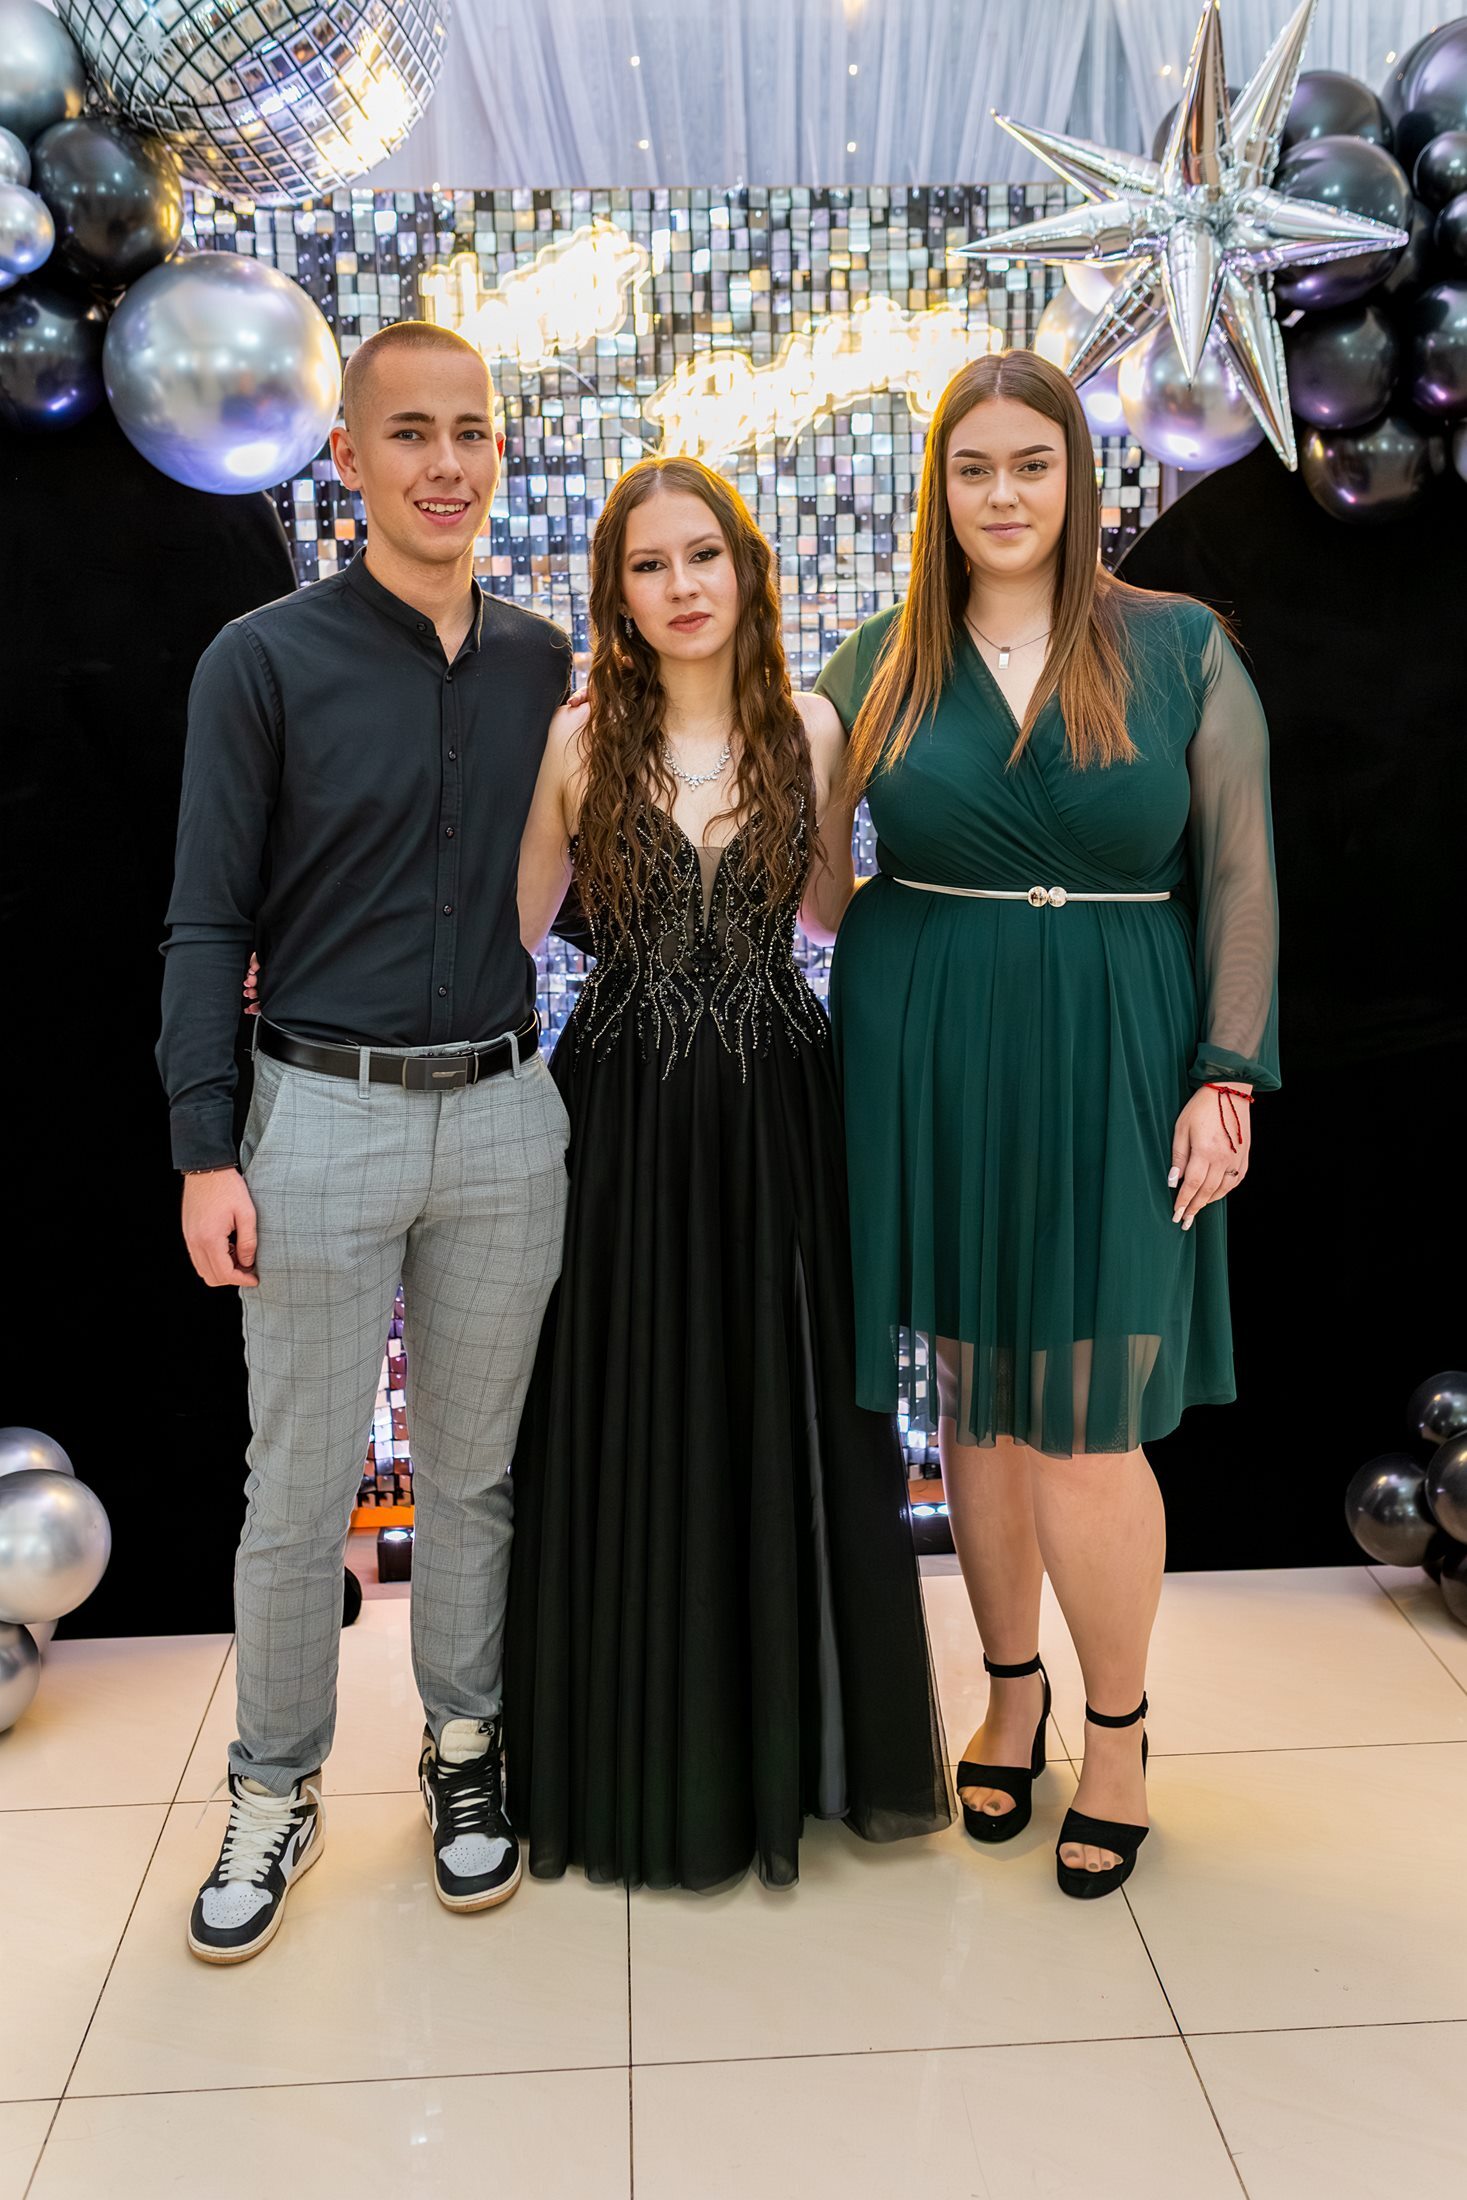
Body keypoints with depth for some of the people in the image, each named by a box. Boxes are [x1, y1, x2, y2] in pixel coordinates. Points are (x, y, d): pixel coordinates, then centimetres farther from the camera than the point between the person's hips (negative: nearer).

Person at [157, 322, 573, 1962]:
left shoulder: (546, 665, 8)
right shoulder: (265, 662, -2)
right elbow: (209, 921, -4)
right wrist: (205, 1151, -9)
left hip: (506, 1115, 3)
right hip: (325, 1115, -3)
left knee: (474, 1469, 15)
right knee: (297, 1493, 6)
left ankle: (463, 1748, 33)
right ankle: (275, 1793, 27)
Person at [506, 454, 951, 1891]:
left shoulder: (809, 731, 3)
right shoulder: (579, 737, -1)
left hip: (777, 1116, 1)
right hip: (624, 1114, -1)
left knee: (786, 1420, 9)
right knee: (629, 1431, 8)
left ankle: (795, 1735, 32)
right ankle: (641, 1756, 29)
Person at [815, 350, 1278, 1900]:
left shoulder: (1179, 650, 2)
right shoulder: (884, 661, 7)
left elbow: (1239, 881, 1)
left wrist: (1227, 1077, -6)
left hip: (1104, 1070, -2)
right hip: (924, 1059, 2)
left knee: (1084, 1423, -2)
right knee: (971, 1395, 11)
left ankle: (1118, 1728, 23)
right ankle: (1013, 1689, 32)